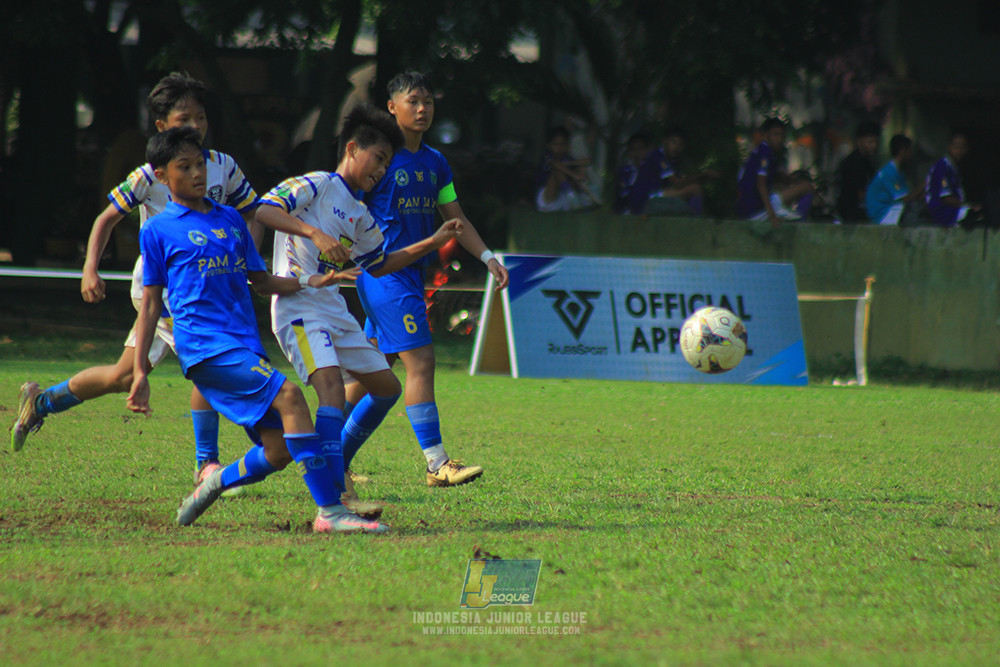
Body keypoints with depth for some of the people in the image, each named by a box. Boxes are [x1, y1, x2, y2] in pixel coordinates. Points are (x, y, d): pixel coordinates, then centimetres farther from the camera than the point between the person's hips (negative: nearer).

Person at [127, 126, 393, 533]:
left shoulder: (230, 220, 21)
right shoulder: (157, 231, 5)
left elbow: (261, 281, 27)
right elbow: (151, 304, 6)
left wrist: (313, 282, 12)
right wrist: (139, 372, 1)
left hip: (246, 346, 7)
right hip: (204, 346, -7)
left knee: (278, 450, -4)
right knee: (288, 395, -25)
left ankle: (214, 483, 24)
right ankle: (329, 511, -29)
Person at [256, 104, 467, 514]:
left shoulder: (360, 215, 19)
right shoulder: (314, 186, -6)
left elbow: (379, 265, 32)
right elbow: (264, 210, -20)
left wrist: (434, 242, 27)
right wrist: (314, 232, -31)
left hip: (335, 311, 9)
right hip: (298, 307, -9)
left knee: (387, 388, 13)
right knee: (332, 385, -26)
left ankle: (334, 466, 24)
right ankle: (336, 498, -33)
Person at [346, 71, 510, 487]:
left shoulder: (435, 163, 14)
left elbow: (455, 219, 20)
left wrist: (488, 257, 10)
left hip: (411, 275, 8)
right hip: (382, 271, -8)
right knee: (420, 360, -14)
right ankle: (437, 464, -16)